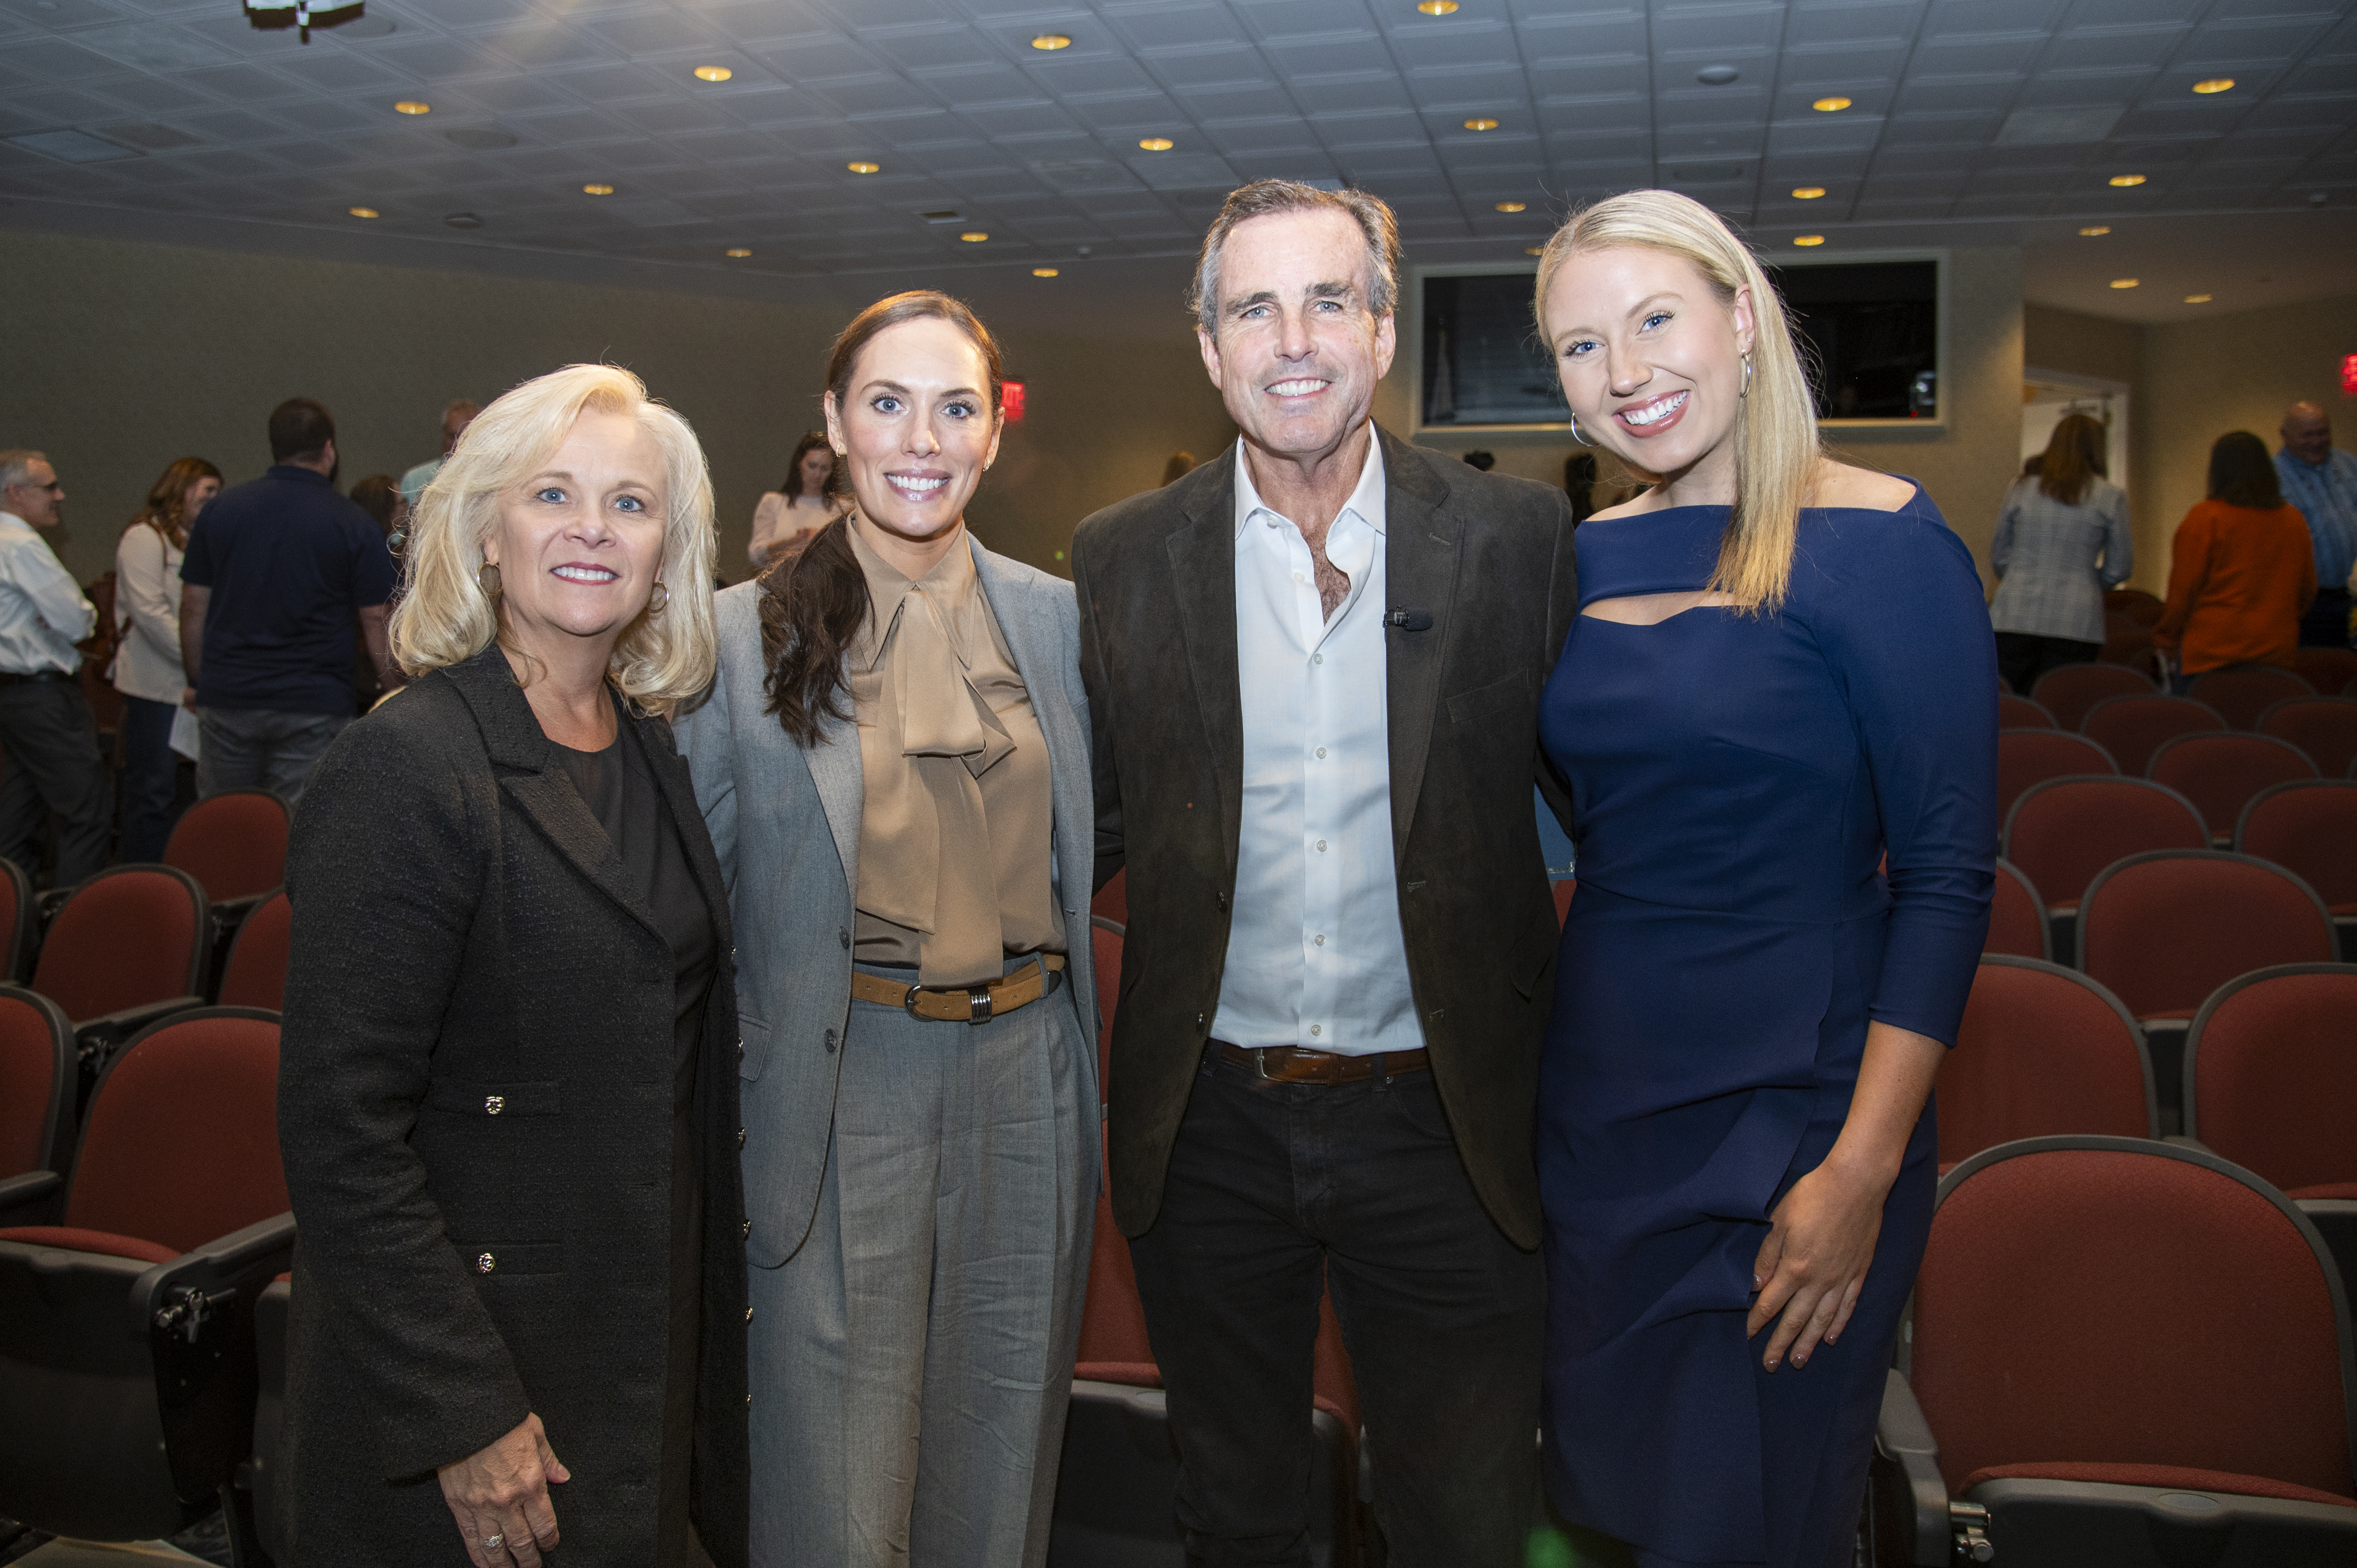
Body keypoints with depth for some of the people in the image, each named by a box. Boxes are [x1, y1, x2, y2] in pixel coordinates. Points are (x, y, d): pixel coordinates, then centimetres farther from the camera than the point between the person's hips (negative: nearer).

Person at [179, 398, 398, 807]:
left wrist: (198, 682, 19)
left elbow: (193, 609, 8)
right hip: (314, 709, -3)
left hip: (225, 701, 3)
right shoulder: (356, 527, -5)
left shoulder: (220, 510, 5)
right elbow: (377, 623, -6)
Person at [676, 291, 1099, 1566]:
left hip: (1029, 1075, 3)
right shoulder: (746, 632, -5)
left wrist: (1077, 1046, 8)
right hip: (846, 1085, -3)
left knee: (1001, 1447, 17)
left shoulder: (1057, 616, 5)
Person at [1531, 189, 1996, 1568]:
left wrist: (1864, 1169, -18)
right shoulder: (1588, 559, 4)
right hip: (1597, 1100, 6)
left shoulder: (1878, 540, -13)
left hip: (1793, 1113, -5)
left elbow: (1949, 874, -15)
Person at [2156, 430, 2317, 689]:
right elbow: (2308, 592, 17)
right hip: (2278, 651, 5)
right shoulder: (2294, 520, 9)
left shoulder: (2206, 517, -7)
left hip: (2211, 652, -5)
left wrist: (2167, 637, 4)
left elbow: (2182, 592, -8)